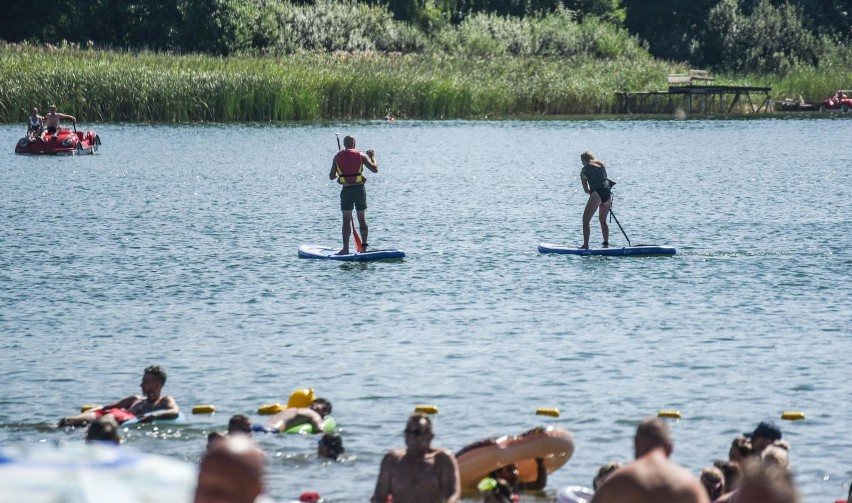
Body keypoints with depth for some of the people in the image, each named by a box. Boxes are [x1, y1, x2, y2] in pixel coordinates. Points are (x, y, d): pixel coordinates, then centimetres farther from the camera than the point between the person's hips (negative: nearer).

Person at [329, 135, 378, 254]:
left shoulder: (337, 157, 2)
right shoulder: (361, 155, -1)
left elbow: (332, 176, 4)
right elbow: (375, 169, -2)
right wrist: (373, 157, 15)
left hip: (346, 190, 0)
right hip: (359, 189, 0)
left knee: (346, 219, 2)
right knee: (362, 218, 10)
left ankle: (345, 248, -5)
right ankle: (364, 246, 8)